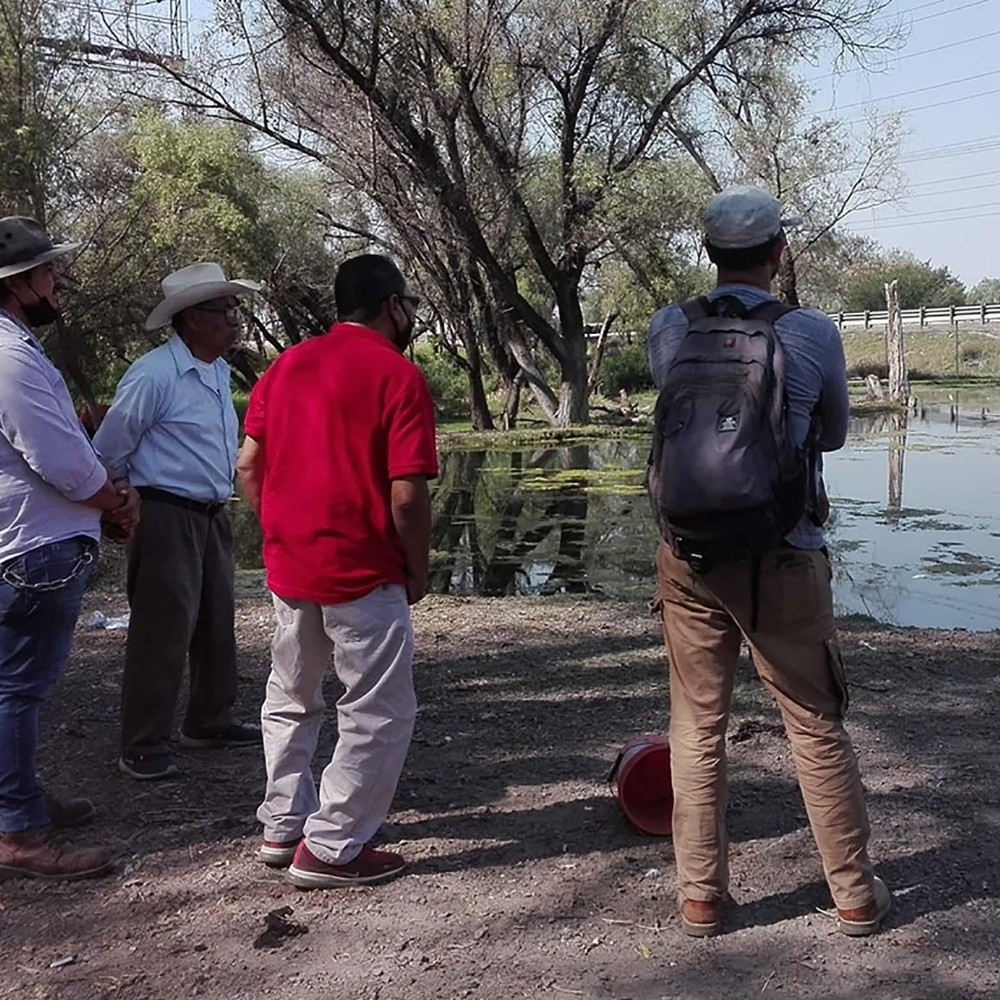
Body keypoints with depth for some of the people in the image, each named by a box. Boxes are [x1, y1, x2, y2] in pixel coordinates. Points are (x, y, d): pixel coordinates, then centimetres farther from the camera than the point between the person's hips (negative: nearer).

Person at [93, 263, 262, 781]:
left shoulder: (220, 370, 11)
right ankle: (142, 749, 5)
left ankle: (209, 721, 33)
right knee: (163, 631, -6)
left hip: (212, 515, 9)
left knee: (217, 623, 17)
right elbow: (107, 451, -11)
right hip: (167, 517, -9)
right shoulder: (154, 374, -17)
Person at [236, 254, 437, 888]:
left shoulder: (286, 365, 9)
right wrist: (419, 569, -3)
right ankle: (331, 850, 9)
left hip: (287, 567, 7)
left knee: (291, 701, 22)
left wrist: (285, 534, 17)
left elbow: (249, 468, 8)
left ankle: (283, 827, 31)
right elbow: (407, 494, -17)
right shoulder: (399, 376, -10)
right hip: (362, 573, -7)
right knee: (381, 715, 6)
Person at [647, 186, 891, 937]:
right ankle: (855, 893, 24)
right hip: (781, 558, -2)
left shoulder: (669, 332, -2)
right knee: (819, 729, 12)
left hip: (689, 557, 2)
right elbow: (834, 435, 9)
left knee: (697, 727, 12)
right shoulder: (813, 335, -8)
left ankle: (701, 896, 19)